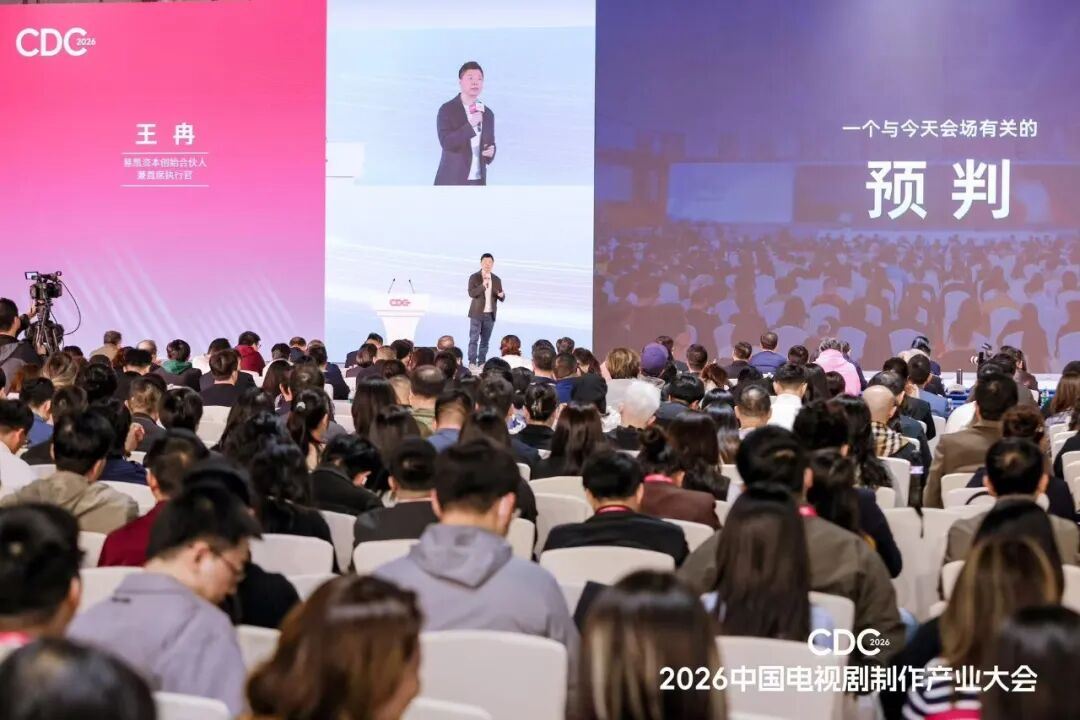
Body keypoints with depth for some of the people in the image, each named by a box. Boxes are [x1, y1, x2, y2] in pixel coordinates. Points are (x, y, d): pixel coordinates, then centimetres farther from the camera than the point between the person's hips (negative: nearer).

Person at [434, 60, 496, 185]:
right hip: (451, 182, -5)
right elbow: (446, 142, -16)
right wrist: (470, 125, -25)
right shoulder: (447, 110, -5)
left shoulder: (487, 114, 11)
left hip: (477, 183, 5)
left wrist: (490, 152, -3)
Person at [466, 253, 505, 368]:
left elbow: (502, 299, 8)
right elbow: (471, 293, -16)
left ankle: (481, 363, 12)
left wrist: (501, 295, -16)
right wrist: (483, 285, -29)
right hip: (477, 314, -3)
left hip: (490, 315, 3)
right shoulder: (474, 277, -3)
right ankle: (472, 362, -3)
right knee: (474, 339, -4)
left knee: (485, 340, 7)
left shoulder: (497, 280, 8)